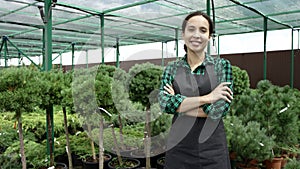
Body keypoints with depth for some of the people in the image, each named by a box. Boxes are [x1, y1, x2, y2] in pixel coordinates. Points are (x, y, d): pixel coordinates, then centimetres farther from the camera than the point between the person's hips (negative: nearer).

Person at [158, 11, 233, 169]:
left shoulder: (222, 65, -1)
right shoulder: (171, 68, 2)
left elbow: (221, 108, -12)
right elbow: (164, 103, -13)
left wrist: (179, 103, -11)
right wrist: (207, 97, -17)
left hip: (213, 148, -1)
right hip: (179, 147, 1)